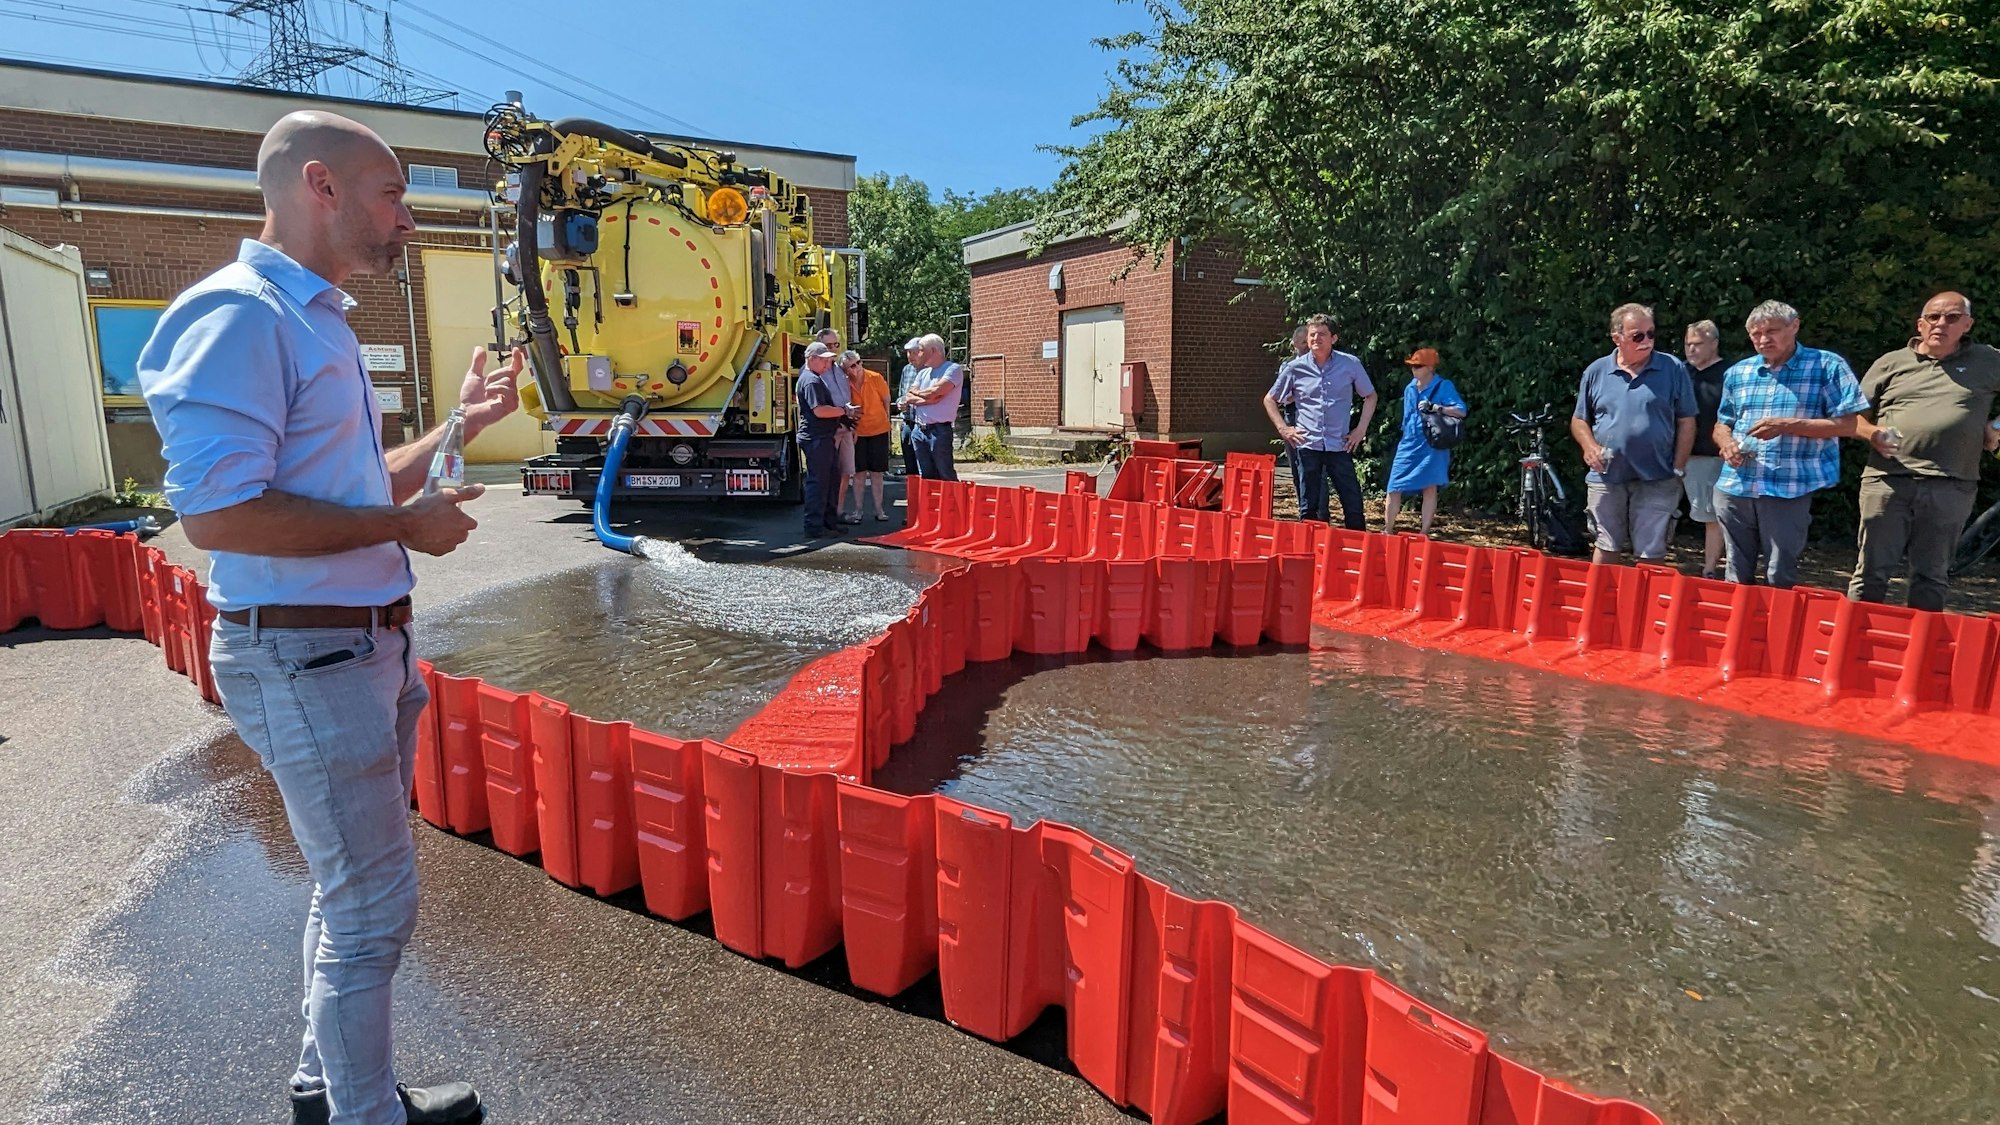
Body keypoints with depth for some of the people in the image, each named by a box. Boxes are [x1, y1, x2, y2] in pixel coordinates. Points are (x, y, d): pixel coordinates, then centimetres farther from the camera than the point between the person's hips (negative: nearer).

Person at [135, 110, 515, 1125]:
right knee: (374, 902, 2)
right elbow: (216, 512, -25)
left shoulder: (316, 321, 14)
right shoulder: (238, 315, -16)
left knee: (356, 887, 20)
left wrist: (461, 423, 14)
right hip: (305, 657, -10)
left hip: (365, 645, 10)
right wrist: (406, 526, -18)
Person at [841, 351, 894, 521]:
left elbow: (886, 402, 2)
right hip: (857, 433, 1)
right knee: (859, 473, 3)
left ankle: (879, 509, 12)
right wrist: (851, 428, -3)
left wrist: (885, 420, 5)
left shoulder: (876, 378, -10)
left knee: (876, 472, 4)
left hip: (879, 430, -1)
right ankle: (857, 510, 11)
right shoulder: (845, 384, -7)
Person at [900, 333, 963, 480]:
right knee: (926, 478, 10)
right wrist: (926, 397, -9)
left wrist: (916, 394, 0)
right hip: (919, 430, 7)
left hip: (939, 430, -7)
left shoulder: (953, 369, -4)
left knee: (946, 477, -5)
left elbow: (936, 391, -18)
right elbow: (907, 400, 9)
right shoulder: (923, 373, 18)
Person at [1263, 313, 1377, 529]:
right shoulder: (1295, 368, 2)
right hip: (1307, 445, 0)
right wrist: (1283, 428, 3)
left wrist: (1361, 429, 5)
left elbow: (1370, 396, 14)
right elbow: (1270, 399, 13)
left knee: (1353, 506, 0)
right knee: (1308, 507, 7)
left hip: (1340, 446, 0)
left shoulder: (1351, 364, 1)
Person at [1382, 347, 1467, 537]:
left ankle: (1425, 533, 3)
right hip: (1409, 445, 5)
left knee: (1429, 488, -4)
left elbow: (1461, 411, -14)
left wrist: (1435, 407, -26)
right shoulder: (1409, 389, 11)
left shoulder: (1443, 386, -5)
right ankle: (1388, 530, 8)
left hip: (1432, 446, -4)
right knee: (1394, 488, -2)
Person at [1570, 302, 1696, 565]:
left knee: (1650, 553, 4)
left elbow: (1686, 422, 2)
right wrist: (1589, 446, -9)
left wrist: (1679, 469, -4)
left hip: (1656, 480, -1)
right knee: (1606, 548, 12)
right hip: (1606, 477, 2)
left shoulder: (1673, 369, -1)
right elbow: (1579, 420, 11)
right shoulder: (1596, 371, 4)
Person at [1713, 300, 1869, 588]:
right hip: (1734, 488, 4)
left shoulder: (1828, 366, 0)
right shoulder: (1737, 372, 13)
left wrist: (1787, 426, -15)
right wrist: (1727, 442, -3)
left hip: (1789, 489, -4)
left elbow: (1849, 424, -4)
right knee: (1737, 575, 12)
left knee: (1780, 577, 0)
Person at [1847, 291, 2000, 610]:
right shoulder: (1891, 363, 10)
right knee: (1873, 569, 1)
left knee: (1932, 575, 9)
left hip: (1950, 488, 1)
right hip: (1887, 481, -1)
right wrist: (1872, 433, -9)